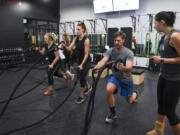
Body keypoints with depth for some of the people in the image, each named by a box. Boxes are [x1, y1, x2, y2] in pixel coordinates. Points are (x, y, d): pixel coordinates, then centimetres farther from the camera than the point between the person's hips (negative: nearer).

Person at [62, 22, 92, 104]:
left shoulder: (86, 40, -18)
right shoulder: (75, 39, 2)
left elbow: (86, 54, -19)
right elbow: (70, 48, -4)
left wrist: (82, 65, -22)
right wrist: (65, 46, -26)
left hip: (86, 61, -7)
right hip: (79, 60, 7)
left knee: (82, 77, -4)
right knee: (82, 76, 18)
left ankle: (81, 97, 10)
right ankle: (88, 87, 46)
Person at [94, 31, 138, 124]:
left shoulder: (128, 53, -22)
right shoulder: (110, 51, -13)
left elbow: (129, 68, -36)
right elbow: (103, 61, -27)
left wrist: (122, 68, -60)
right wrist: (96, 67, -50)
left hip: (126, 79, -1)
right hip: (115, 76, 2)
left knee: (129, 101, 13)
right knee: (108, 90, -29)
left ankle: (135, 94, 54)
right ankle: (112, 113, -6)